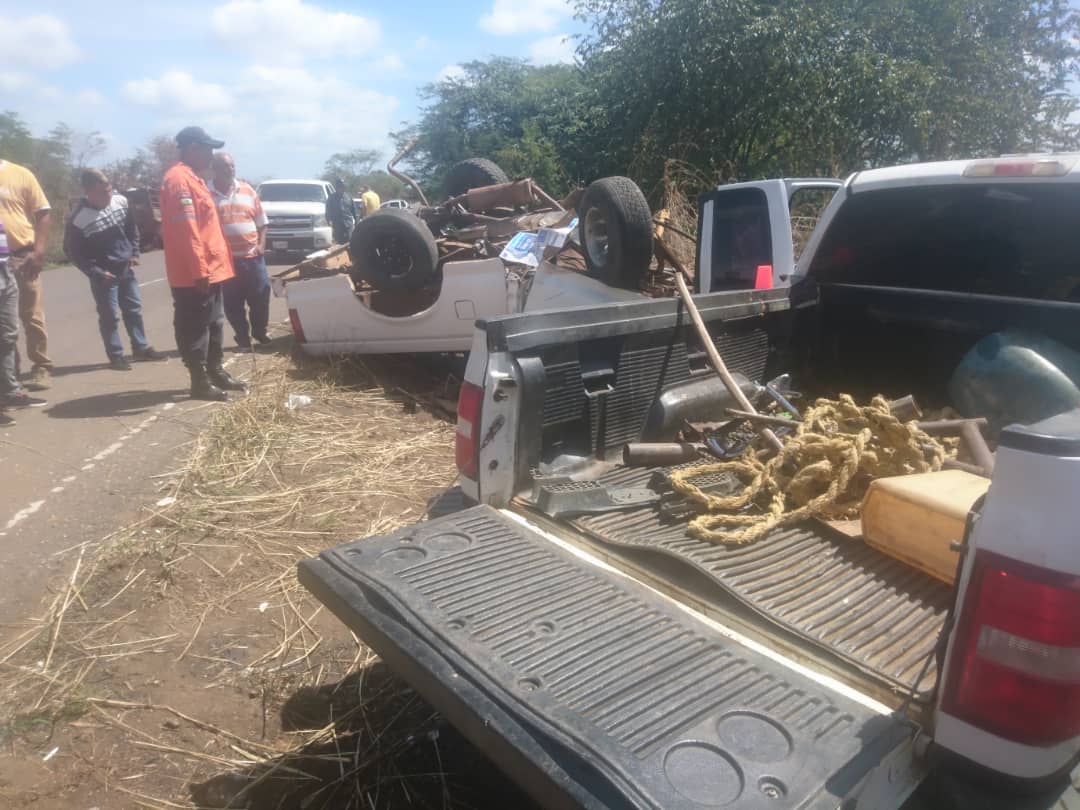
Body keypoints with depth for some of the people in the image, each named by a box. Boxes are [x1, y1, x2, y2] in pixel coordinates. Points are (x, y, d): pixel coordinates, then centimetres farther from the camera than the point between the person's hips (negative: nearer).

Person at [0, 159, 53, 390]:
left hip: (22, 256, -3)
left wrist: (39, 251, -12)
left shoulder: (20, 174, -1)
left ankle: (41, 368, 10)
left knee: (31, 316, 2)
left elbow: (44, 214, -3)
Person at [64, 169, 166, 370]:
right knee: (109, 316, 1)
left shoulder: (121, 201, -6)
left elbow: (132, 229, 11)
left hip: (126, 269, 5)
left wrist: (134, 253, 5)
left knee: (134, 309, 15)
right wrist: (96, 272, -15)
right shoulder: (78, 219, -20)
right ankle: (115, 356, 12)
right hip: (104, 275, -5)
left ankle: (141, 348, 28)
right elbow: (72, 252, -12)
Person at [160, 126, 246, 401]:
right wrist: (199, 270, -25)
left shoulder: (192, 178, 18)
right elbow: (185, 230, -22)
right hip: (194, 274, -10)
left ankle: (215, 372, 27)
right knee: (195, 327, -2)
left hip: (210, 269, 10)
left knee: (213, 324, 17)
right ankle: (200, 381, 4)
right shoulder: (179, 179, -15)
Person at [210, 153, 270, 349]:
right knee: (232, 302, 4)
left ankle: (259, 331, 26)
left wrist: (261, 244, 0)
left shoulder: (247, 191, 8)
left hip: (252, 256, 3)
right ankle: (242, 335, 19)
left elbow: (261, 222, 13)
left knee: (261, 296, 7)